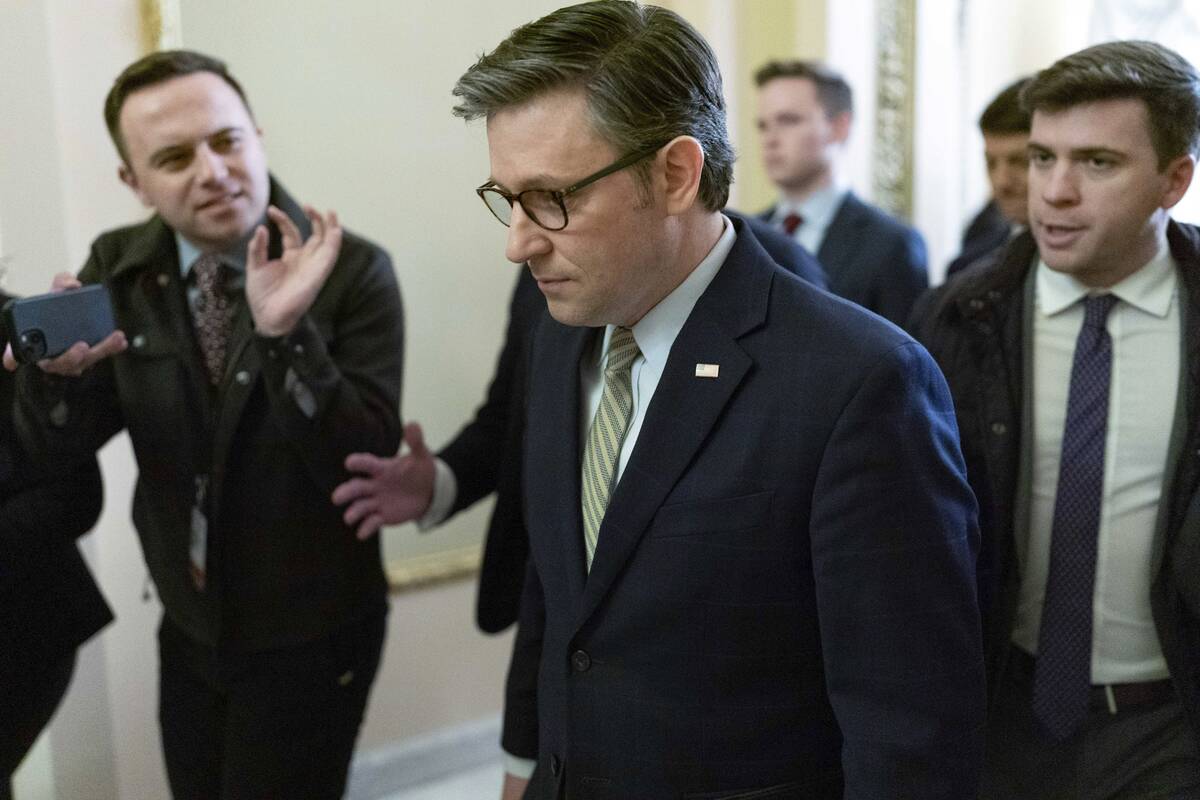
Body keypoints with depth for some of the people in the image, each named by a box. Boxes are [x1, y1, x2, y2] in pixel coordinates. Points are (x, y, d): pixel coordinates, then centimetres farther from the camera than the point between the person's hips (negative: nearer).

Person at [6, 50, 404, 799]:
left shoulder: (353, 271, -19)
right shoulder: (118, 268, -4)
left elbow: (368, 466, -22)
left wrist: (285, 331, -37)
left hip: (312, 638, -4)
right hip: (189, 628, 4)